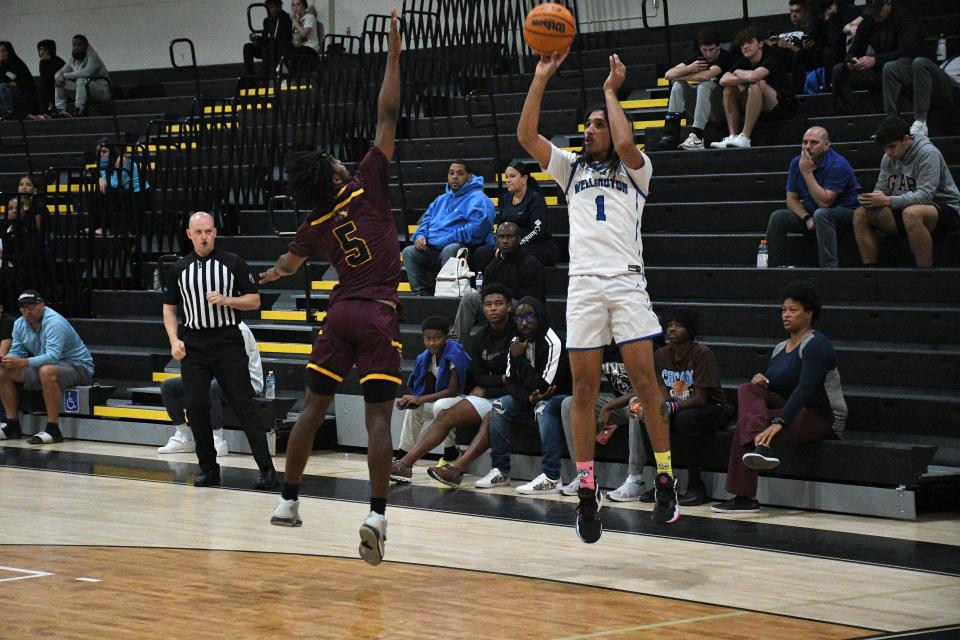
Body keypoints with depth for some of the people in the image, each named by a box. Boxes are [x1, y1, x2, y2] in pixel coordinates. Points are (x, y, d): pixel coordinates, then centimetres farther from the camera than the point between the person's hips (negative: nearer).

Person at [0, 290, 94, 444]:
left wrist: (22, 363, -43)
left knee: (47, 371, -40)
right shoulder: (19, 324, 2)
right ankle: (13, 426, -2)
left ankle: (53, 430, -36)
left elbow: (53, 356, -34)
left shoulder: (54, 322, -24)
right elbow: (16, 352, 3)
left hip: (77, 365, -8)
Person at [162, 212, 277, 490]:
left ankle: (266, 468, -10)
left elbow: (254, 301, 2)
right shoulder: (179, 269, 10)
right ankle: (208, 468, 10)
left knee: (244, 404, -8)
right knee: (196, 406, -1)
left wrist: (226, 300, -15)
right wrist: (174, 340, 1)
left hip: (228, 343, -3)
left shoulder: (233, 263, 2)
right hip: (193, 345, 3)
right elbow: (169, 308, 16)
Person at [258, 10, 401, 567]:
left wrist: (272, 275, 51)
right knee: (379, 416, -7)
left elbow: (287, 265, 28)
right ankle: (377, 515, -17)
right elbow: (388, 118, -6)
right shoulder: (369, 187, -4)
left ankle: (289, 502, 16)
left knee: (315, 406, 14)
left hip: (341, 312, 3)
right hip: (381, 315, -3)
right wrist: (394, 55, -2)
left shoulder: (315, 225, 7)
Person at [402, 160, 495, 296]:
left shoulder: (477, 199, -1)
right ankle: (421, 293, -18)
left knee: (450, 250, -38)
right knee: (409, 251, -14)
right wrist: (420, 237, 2)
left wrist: (443, 241, -15)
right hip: (432, 251, 7)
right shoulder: (441, 199, 26)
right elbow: (425, 222, 27)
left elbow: (475, 230, -16)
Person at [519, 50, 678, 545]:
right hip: (583, 284, 3)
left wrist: (611, 91, 0)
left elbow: (625, 143, -12)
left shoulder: (634, 171, 12)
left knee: (645, 382, -9)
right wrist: (541, 78, 3)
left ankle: (665, 481, -4)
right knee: (583, 389, -2)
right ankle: (587, 490, 0)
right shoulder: (572, 168, 21)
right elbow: (526, 136, 8)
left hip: (626, 281, -3)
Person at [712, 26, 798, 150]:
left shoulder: (771, 58, -14)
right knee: (729, 88, -5)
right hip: (761, 111, 7)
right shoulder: (744, 62, 6)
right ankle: (732, 137, -17)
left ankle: (744, 138, -34)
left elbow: (754, 76, -34)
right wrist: (745, 79, -23)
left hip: (784, 106, -7)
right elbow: (723, 80, -8)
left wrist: (738, 73, -11)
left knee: (758, 85, -33)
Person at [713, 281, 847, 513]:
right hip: (792, 410, 8)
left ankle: (744, 498, -30)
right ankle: (759, 446, -38)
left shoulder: (815, 345, -12)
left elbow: (805, 389, -25)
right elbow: (772, 388, 20)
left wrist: (779, 422, -36)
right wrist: (759, 381, -6)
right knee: (748, 390, -17)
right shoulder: (780, 348, 16)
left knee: (745, 421, -24)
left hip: (822, 419, -8)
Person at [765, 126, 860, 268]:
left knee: (821, 214, -38)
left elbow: (824, 202, -28)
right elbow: (792, 199, 3)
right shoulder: (797, 163, 0)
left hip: (845, 213, -7)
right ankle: (772, 267, -5)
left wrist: (807, 172, -28)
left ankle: (829, 267, -42)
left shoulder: (838, 165, -21)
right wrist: (807, 219, -15)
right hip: (811, 214, 7)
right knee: (778, 217, -10)